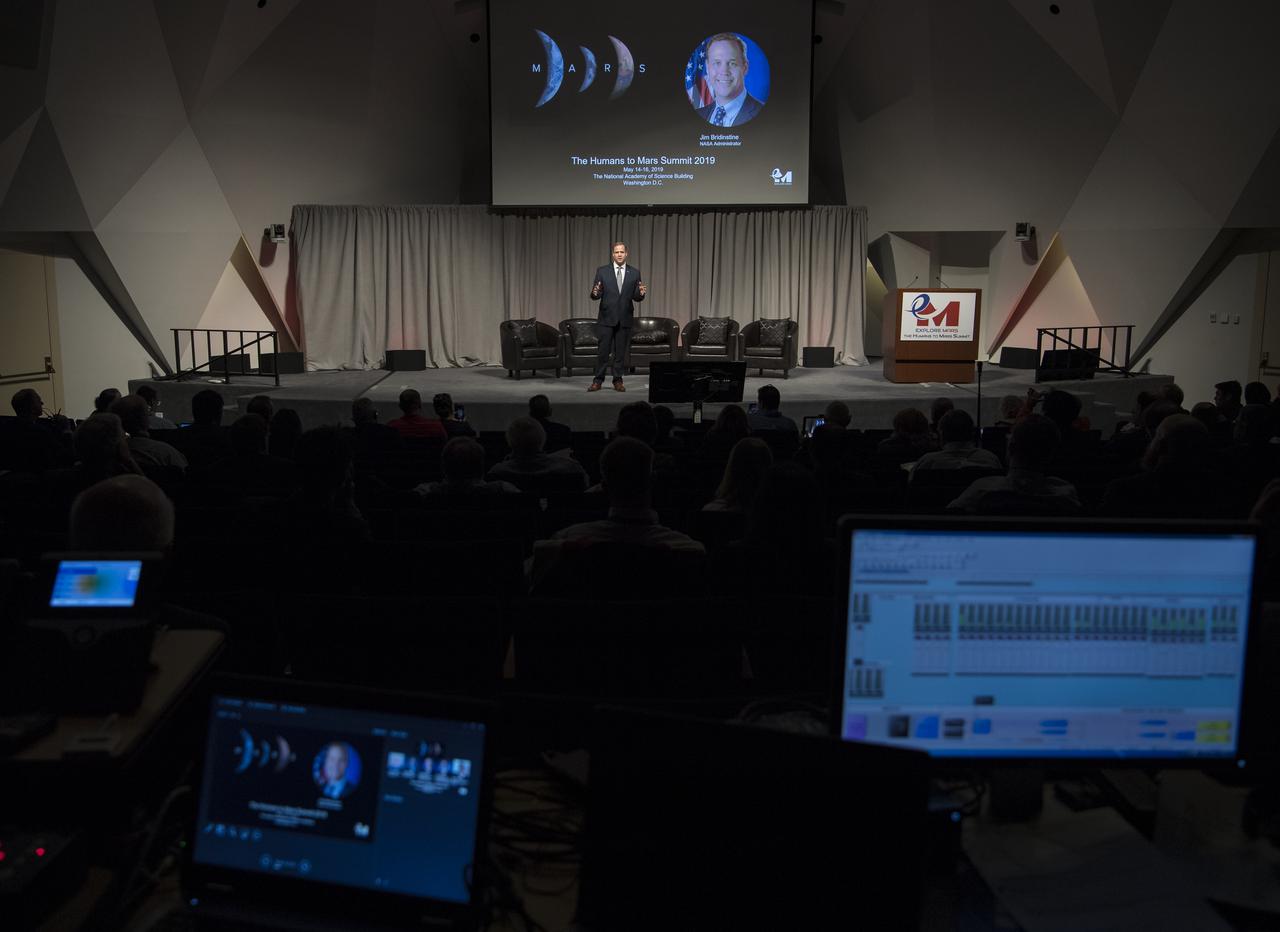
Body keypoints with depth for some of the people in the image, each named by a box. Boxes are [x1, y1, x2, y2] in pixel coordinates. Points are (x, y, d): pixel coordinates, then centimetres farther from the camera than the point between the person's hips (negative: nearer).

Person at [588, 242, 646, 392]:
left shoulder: (634, 273, 5)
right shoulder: (602, 271, 1)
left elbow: (636, 297, 6)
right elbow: (595, 296, -1)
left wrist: (641, 293, -16)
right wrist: (595, 293, -24)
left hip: (624, 319, 1)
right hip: (606, 318, -1)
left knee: (620, 352, 6)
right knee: (603, 351, -1)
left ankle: (618, 380, 16)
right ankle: (598, 380, 8)